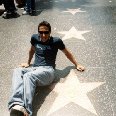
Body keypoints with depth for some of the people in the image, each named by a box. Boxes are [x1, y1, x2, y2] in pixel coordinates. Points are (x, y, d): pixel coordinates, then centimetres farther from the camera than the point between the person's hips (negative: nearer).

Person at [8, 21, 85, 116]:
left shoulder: (56, 41, 2)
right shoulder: (34, 38, 13)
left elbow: (67, 53, 16)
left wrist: (77, 65, 22)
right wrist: (28, 63, 44)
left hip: (48, 70, -5)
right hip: (34, 68, 5)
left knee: (28, 76, -37)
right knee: (17, 71, -29)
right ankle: (17, 104, -52)